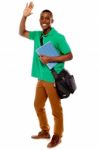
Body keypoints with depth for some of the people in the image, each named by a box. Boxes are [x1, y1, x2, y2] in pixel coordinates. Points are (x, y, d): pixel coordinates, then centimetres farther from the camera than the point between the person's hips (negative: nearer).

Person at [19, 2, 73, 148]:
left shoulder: (58, 37, -13)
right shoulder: (38, 35, 6)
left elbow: (70, 55, -12)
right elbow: (22, 32, 17)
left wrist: (51, 59, -20)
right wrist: (24, 16, 2)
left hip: (53, 79, -8)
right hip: (41, 78, 8)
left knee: (56, 109, 4)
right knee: (38, 105, 19)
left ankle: (57, 136, 19)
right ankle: (45, 131, 35)